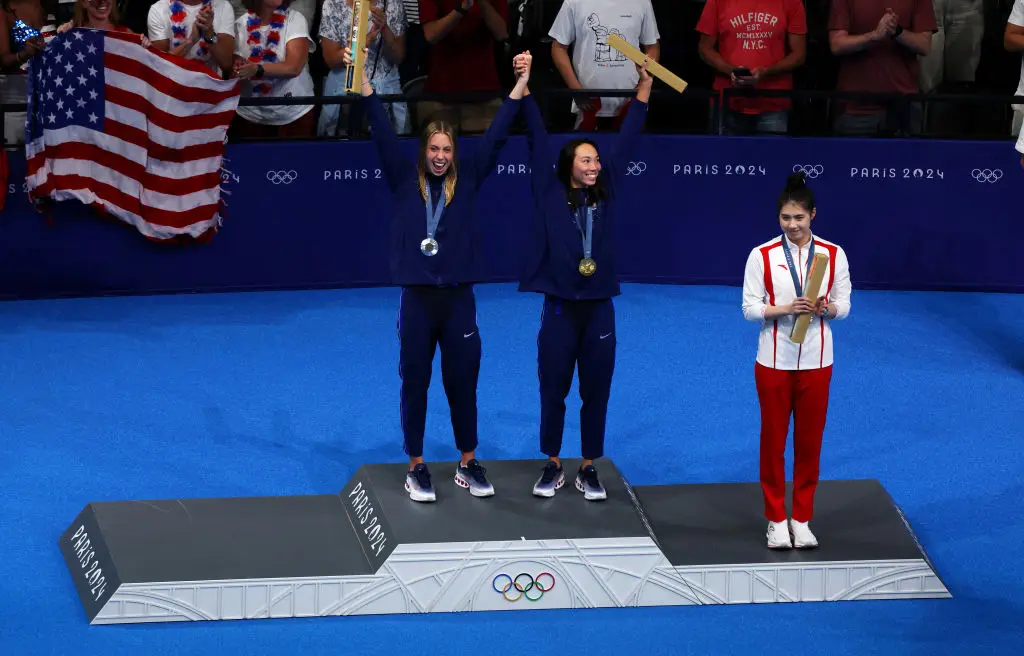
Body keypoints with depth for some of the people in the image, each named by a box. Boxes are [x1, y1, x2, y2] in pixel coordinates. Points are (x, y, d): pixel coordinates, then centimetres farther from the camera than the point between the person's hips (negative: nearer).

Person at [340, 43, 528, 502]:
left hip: (458, 299, 1)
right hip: (417, 299, -1)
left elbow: (496, 135, 0)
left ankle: (468, 464, 22)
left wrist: (521, 83, -5)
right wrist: (362, 79, -16)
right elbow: (383, 133, -7)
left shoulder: (466, 180, 3)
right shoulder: (405, 180, 1)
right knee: (415, 385, 7)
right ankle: (416, 468, 17)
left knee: (462, 384, 10)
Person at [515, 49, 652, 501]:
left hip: (599, 309, 2)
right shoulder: (550, 194, -2)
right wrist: (524, 86, -14)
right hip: (560, 308, -2)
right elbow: (537, 140, -8)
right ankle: (553, 467, 20)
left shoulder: (607, 193, 4)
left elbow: (627, 139, 5)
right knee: (553, 390, 7)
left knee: (596, 392, 8)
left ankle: (588, 470, 18)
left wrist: (644, 83, 3)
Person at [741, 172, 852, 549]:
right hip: (774, 362, -1)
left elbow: (844, 305, 2)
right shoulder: (762, 255, -6)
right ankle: (776, 520, 18)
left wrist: (825, 308, -20)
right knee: (773, 440, 7)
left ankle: (802, 519, 20)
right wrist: (785, 308, -23)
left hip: (816, 362, 1)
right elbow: (750, 308, -7)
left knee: (809, 441, 8)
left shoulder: (833, 254, -1)